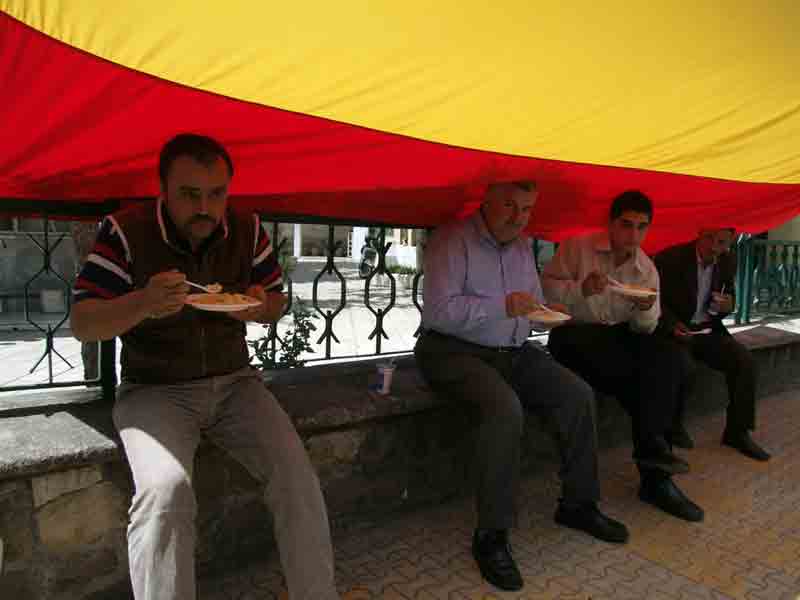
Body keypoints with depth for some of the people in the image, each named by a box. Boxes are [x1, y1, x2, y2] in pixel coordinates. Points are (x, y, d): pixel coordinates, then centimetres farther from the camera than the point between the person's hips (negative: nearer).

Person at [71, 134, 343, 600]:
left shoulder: (248, 231, 0)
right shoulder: (126, 233, -10)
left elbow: (276, 303, 11)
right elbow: (82, 325, -9)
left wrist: (259, 306, -14)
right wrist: (144, 303, -29)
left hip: (234, 382, 3)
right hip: (155, 390, -2)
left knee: (299, 480, -15)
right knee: (166, 489, -31)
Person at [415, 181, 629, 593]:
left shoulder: (523, 246, 13)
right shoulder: (452, 241, -11)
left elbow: (533, 299, 25)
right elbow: (437, 312, -21)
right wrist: (503, 306, -29)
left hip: (514, 351, 8)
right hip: (454, 351, -7)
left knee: (578, 395, -6)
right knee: (506, 408, -33)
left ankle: (577, 504, 13)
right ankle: (490, 535, -19)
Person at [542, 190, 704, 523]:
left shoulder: (647, 269, 7)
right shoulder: (577, 247, -6)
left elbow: (646, 328, 7)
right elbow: (547, 287, -11)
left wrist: (645, 310, -17)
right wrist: (581, 289, -28)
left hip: (620, 336, 5)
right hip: (575, 336, -4)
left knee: (668, 359, -23)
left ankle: (655, 477, -21)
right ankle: (653, 443, -8)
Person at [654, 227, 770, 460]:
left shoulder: (728, 262, 2)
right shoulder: (670, 258, -15)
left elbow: (728, 296, 15)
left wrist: (728, 306, -10)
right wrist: (672, 325, -25)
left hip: (707, 328, 5)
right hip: (675, 329, -5)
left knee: (745, 362, -15)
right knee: (684, 368, -32)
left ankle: (737, 431, 2)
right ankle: (673, 426, -5)